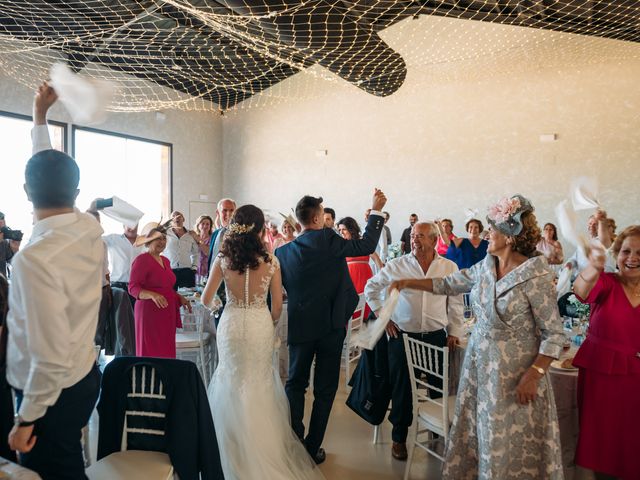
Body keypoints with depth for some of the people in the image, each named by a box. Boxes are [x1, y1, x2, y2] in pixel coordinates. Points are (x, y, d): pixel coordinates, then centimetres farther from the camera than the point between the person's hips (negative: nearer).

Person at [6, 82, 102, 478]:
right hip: (85, 378, 7)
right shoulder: (90, 228, -8)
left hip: (51, 395, -7)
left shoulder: (35, 258, -28)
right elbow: (56, 176, 11)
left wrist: (25, 420, -13)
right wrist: (40, 118, 22)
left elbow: (52, 359, -27)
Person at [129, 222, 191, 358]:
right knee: (150, 354, -5)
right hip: (149, 313, -7)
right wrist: (152, 295, -28)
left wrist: (180, 298, 14)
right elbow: (133, 288, -12)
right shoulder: (141, 260, -7)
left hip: (167, 314, 7)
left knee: (166, 352, 6)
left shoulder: (165, 260, 17)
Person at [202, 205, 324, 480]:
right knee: (260, 385, 18)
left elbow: (206, 300, -3)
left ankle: (237, 452, 34)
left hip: (231, 326, 1)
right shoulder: (271, 261, -10)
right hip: (261, 326, -1)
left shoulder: (222, 259, -8)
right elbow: (277, 307, -5)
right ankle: (263, 448, 32)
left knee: (233, 385, 20)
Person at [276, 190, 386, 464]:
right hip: (331, 325, -3)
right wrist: (376, 211, 1)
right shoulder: (328, 240, -13)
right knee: (324, 388, 11)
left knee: (295, 384, 18)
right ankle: (313, 448, 19)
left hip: (300, 327, 3)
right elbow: (366, 246, -7)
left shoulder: (282, 252, -1)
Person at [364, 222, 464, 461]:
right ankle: (399, 438, 25)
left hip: (437, 336, 1)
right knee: (402, 388, 7)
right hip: (402, 336, -1)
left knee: (439, 387, 9)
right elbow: (371, 288, 9)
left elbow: (456, 303, 7)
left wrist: (454, 332, 3)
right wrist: (382, 315, 3)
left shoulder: (449, 267, 2)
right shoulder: (396, 266, -3)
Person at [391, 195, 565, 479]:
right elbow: (449, 284, 14)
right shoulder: (485, 267, 1)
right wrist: (409, 282, 11)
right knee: (474, 434, 17)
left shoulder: (537, 276, -17)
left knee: (509, 443, 9)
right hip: (479, 365, 6)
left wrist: (534, 375, -21)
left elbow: (554, 335, -14)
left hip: (515, 374, -6)